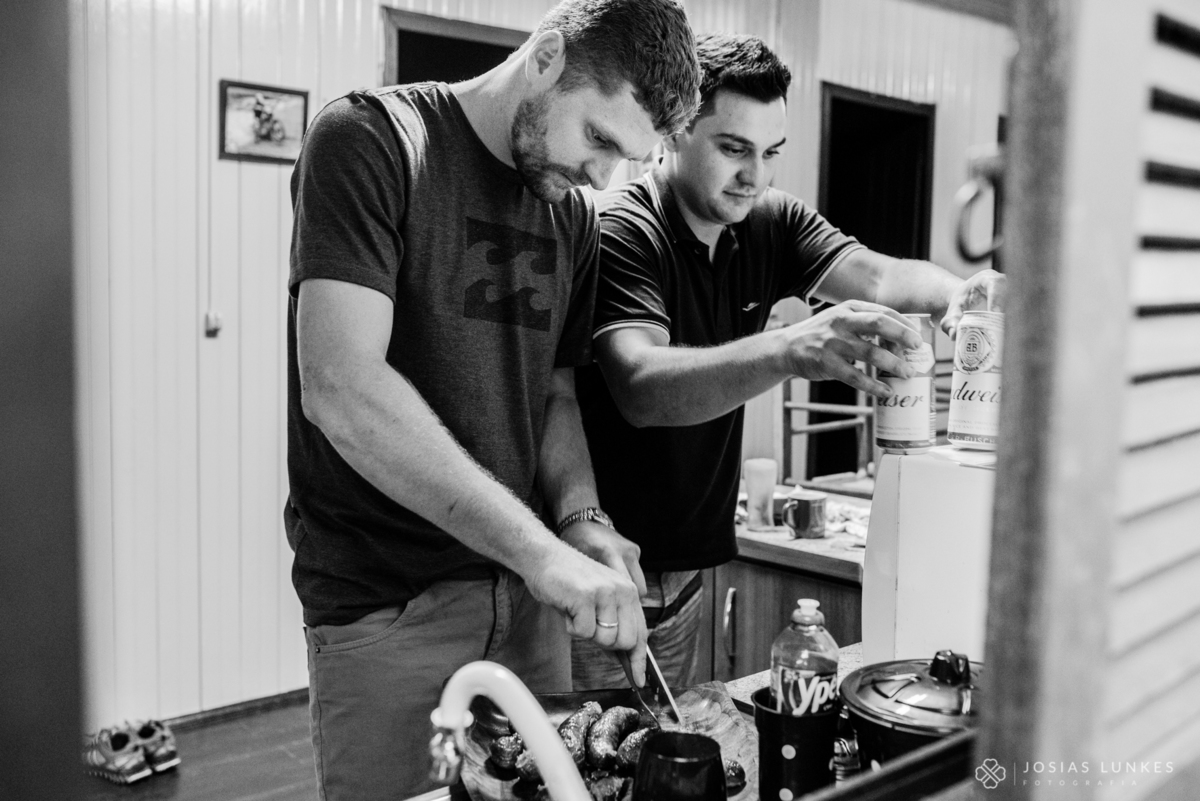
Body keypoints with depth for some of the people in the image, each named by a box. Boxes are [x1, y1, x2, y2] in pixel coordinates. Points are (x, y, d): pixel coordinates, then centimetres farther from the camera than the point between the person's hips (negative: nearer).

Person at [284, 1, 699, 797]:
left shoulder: (575, 213, 9)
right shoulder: (370, 140, -11)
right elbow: (341, 388, -23)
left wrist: (580, 517, -5)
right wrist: (540, 547, -25)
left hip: (529, 596, 6)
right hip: (386, 606, -5)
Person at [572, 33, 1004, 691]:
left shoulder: (771, 223, 6)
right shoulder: (622, 229, -15)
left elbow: (881, 275, -7)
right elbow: (641, 388, -30)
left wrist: (959, 293, -29)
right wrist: (789, 350, -45)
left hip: (686, 563, 6)